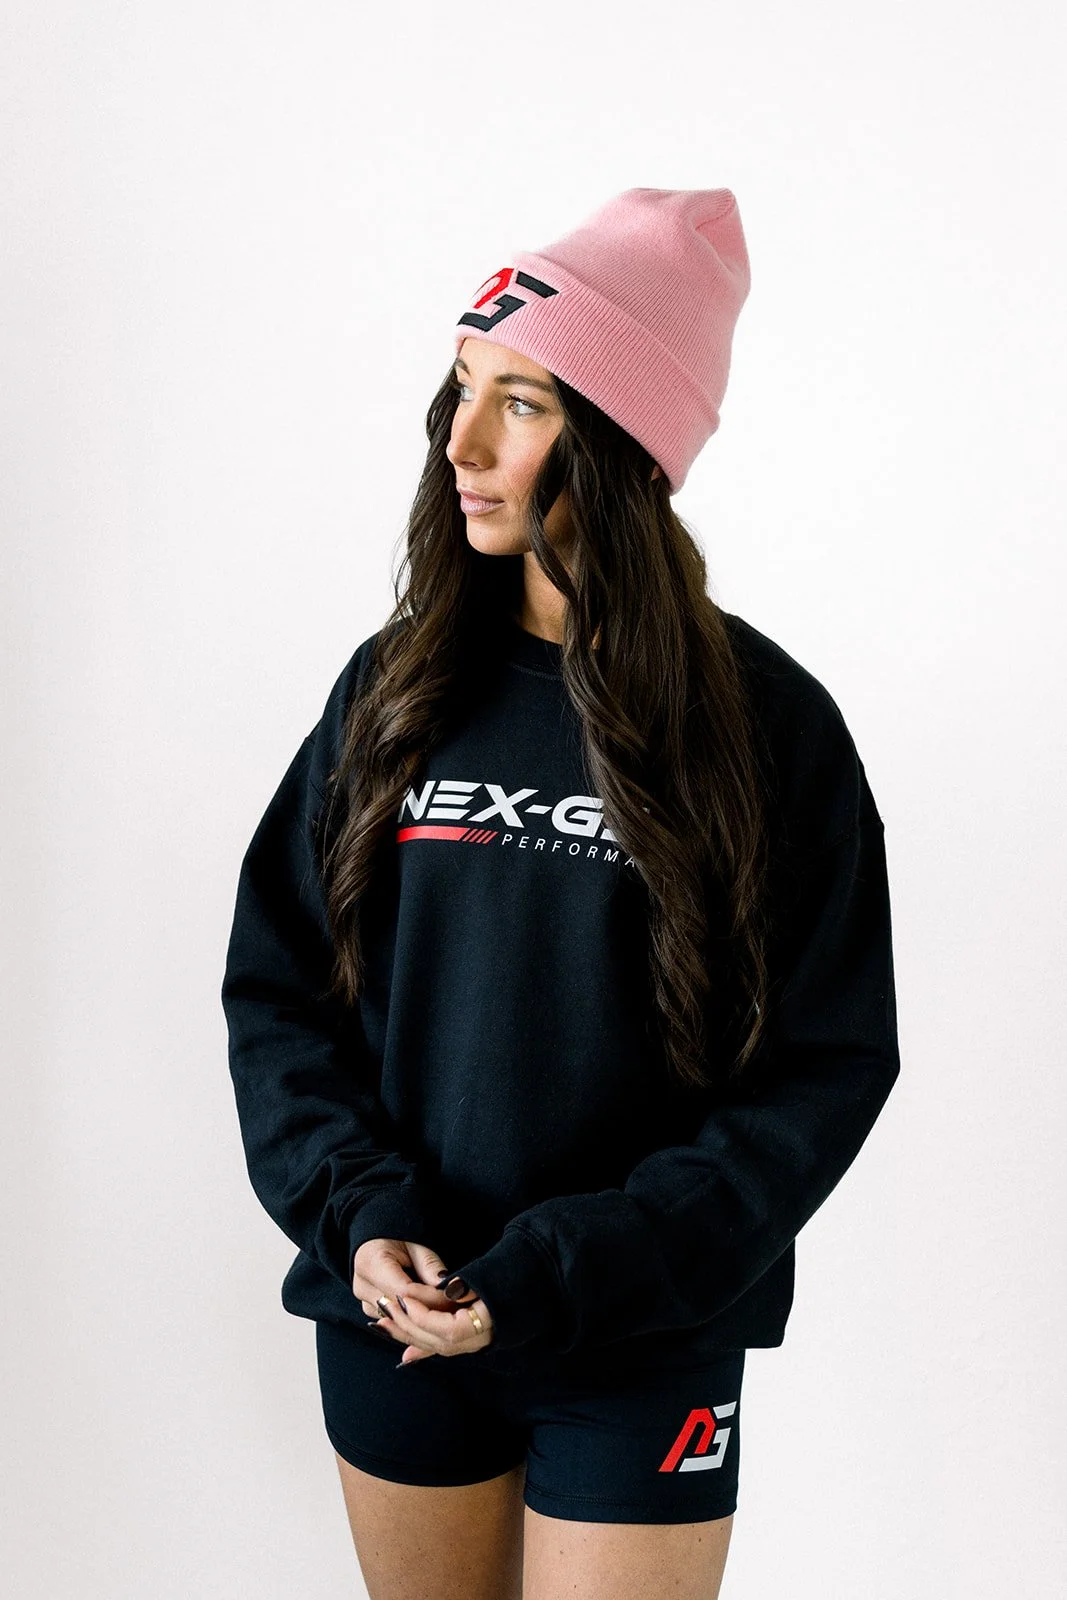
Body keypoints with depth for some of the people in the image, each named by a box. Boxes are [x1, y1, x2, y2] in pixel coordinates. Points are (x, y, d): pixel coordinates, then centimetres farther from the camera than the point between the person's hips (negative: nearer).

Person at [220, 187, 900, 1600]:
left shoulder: (765, 723, -9)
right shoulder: (398, 685, 0)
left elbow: (828, 1064, -9)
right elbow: (275, 980, 4)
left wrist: (562, 1275, -15)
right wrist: (358, 1212, -12)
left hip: (644, 1352, -3)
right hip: (393, 1321, 3)